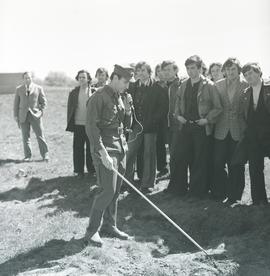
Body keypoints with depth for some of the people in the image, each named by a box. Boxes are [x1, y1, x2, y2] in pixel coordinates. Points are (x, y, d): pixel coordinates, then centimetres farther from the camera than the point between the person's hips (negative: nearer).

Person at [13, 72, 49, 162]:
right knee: (25, 137, 3)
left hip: (35, 116, -1)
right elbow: (16, 103, 11)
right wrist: (16, 115, 4)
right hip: (23, 116, 1)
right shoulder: (19, 89, 9)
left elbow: (43, 102, 9)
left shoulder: (38, 88, 5)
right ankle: (28, 156, 9)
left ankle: (45, 155, 6)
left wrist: (41, 111, -2)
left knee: (40, 136, -1)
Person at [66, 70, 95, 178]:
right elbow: (70, 108, 8)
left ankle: (91, 169, 19)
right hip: (78, 125, 1)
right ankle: (79, 171, 14)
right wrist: (70, 124, 3)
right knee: (78, 148, 4)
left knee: (91, 149, 6)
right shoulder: (74, 93, 5)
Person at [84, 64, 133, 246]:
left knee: (116, 190, 10)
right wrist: (103, 153, -22)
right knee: (107, 190, -10)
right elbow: (91, 127, -17)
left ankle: (110, 225, 23)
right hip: (105, 148, -8)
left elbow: (127, 125, 19)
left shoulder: (119, 98, 14)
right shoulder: (99, 97, -11)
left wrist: (127, 111, -1)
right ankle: (92, 231, 0)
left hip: (121, 147, 8)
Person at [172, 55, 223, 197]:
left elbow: (218, 107, -6)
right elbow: (178, 101, 21)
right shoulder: (184, 85, 9)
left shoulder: (208, 86, -7)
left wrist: (207, 119, -14)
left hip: (201, 127, -5)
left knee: (199, 160, 2)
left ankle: (197, 191, 13)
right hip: (185, 126, 5)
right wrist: (178, 115, 5)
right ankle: (180, 189, 16)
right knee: (179, 157, 3)